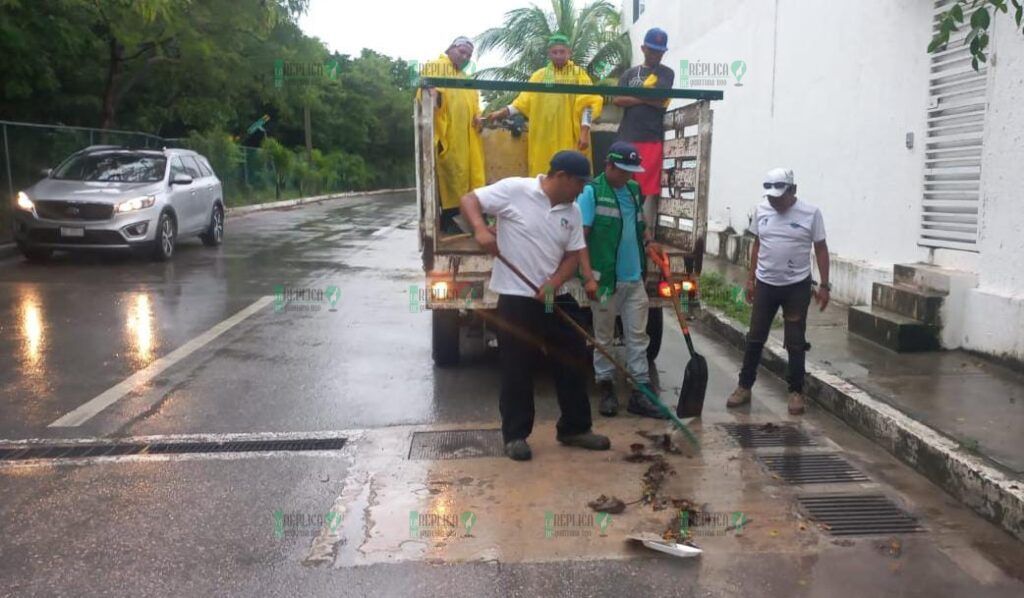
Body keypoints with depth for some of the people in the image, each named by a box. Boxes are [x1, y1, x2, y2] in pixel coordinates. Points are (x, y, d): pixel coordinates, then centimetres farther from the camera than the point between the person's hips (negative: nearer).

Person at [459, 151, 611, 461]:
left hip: (556, 298, 6)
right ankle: (515, 435, 16)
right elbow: (469, 200, -7)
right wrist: (481, 229, -26)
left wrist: (553, 284, -10)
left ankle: (575, 428, 26)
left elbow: (573, 256, 7)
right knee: (517, 370, 1)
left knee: (573, 361, 10)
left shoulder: (573, 211, 7)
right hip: (517, 298, -6)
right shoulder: (514, 189, -9)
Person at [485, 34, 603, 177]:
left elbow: (588, 105, -2)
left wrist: (584, 132, -11)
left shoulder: (579, 74, 5)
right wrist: (501, 113, 0)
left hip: (570, 139, -2)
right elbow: (523, 102, 11)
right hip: (543, 140, 2)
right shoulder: (539, 76, 13)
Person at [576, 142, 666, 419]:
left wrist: (650, 240, 2)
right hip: (605, 278, -6)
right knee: (604, 336, 7)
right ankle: (606, 389, 20)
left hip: (634, 278, 6)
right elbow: (580, 236, -15)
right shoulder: (591, 192, -11)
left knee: (638, 335, 7)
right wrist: (588, 277, -23)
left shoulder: (635, 190, 9)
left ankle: (640, 393, 14)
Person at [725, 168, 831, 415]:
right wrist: (751, 279, 9)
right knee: (755, 339, 9)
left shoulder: (811, 213, -9)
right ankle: (744, 387, 20)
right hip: (765, 284, 3)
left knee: (795, 343, 5)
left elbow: (821, 249, -4)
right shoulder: (761, 211, 1)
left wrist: (824, 286, -6)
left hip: (797, 287, -3)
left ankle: (796, 392, 17)